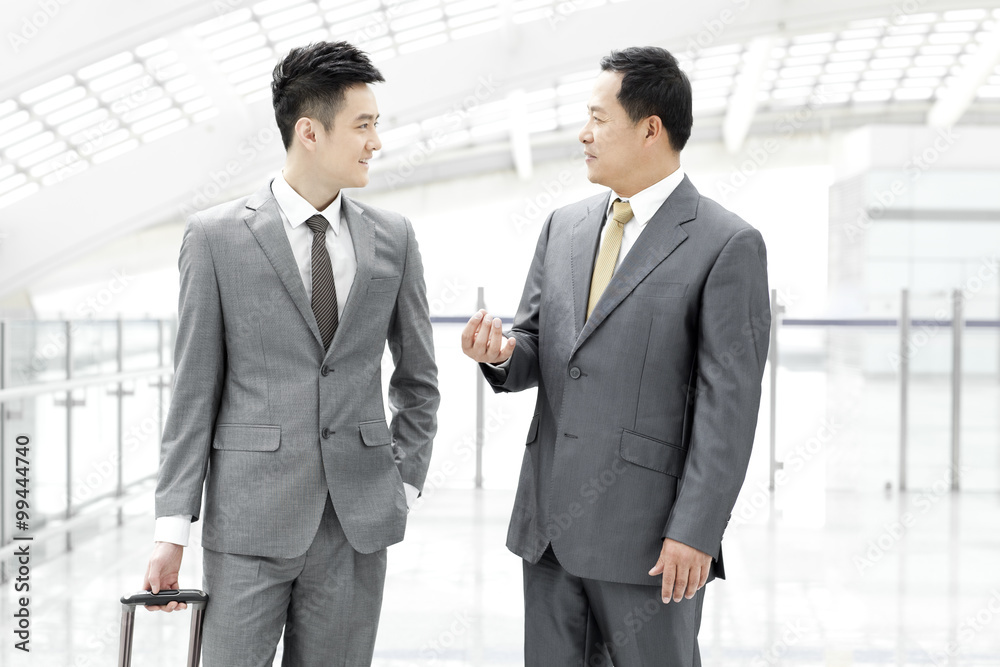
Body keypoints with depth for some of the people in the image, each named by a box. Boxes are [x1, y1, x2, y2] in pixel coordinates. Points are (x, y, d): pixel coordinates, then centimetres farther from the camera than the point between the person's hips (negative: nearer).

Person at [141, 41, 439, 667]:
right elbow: (195, 388, -2)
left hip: (358, 519, 3)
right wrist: (173, 529, -5)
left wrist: (404, 483, 8)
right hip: (250, 518, -2)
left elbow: (418, 378, 16)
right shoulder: (216, 236, -2)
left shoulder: (392, 236, 7)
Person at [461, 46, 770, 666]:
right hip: (550, 521, 6)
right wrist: (502, 353, -8)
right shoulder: (565, 226, 12)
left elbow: (728, 405, -12)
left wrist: (695, 532, -16)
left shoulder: (728, 245, -8)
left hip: (647, 531, -6)